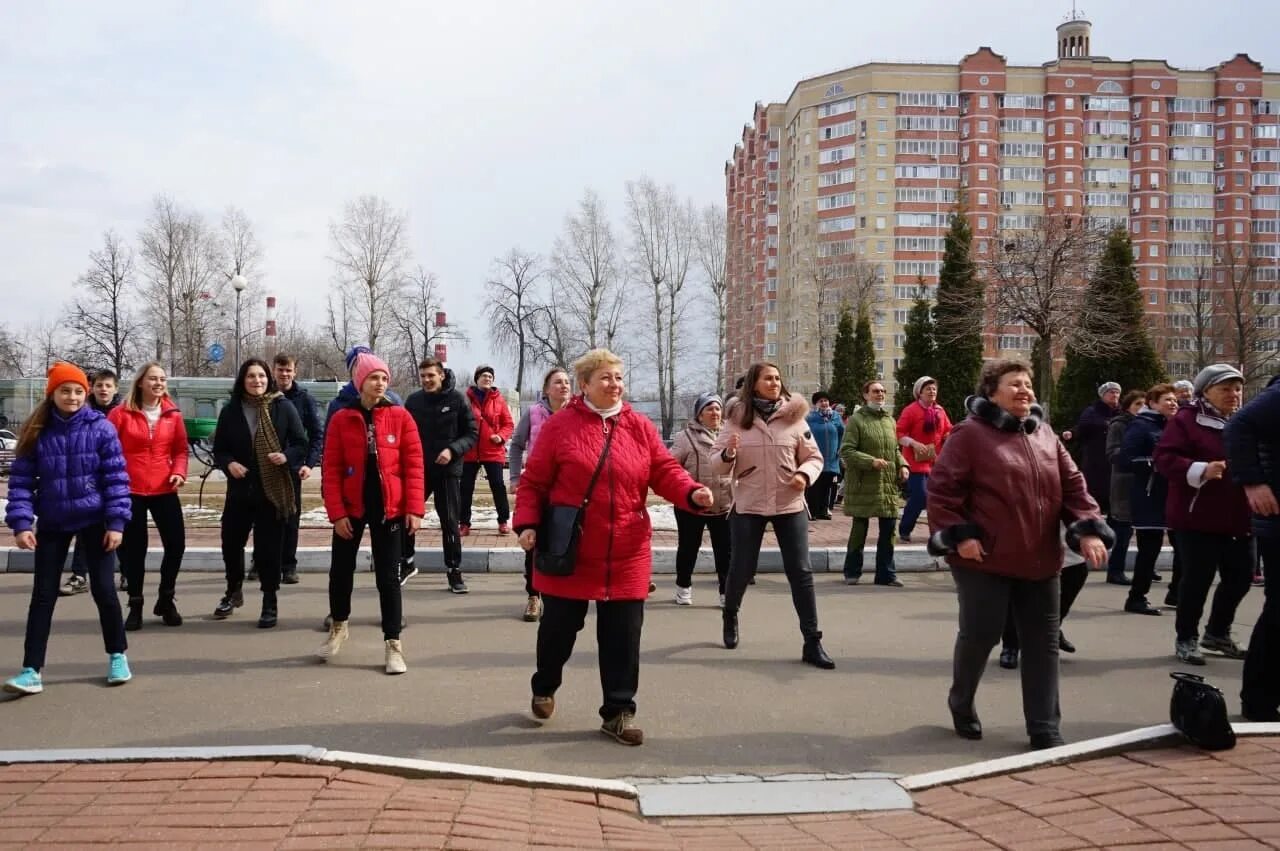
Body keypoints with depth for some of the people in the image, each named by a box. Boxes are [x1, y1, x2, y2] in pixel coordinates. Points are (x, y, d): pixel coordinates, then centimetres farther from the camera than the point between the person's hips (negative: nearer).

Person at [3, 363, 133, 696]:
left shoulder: (101, 428, -7)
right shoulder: (37, 432, -2)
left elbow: (116, 477, -7)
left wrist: (116, 522, -11)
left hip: (94, 521, -2)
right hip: (52, 524, 2)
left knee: (104, 589, 3)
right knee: (43, 595, 2)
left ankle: (117, 656, 21)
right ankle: (31, 670, 5)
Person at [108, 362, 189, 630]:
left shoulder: (173, 414, 5)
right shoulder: (121, 413, -4)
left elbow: (181, 448, 10)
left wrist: (179, 471, -7)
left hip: (164, 490, 2)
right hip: (130, 491, -2)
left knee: (176, 543, 1)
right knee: (133, 548, 6)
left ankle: (166, 599, 20)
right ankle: (135, 605, 19)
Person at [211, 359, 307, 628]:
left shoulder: (284, 408, -4)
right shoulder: (230, 411, 2)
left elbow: (301, 444, -1)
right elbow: (219, 449, 6)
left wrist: (287, 457, -20)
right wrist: (229, 464, -14)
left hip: (273, 490, -3)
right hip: (240, 490, 3)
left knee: (269, 546, 0)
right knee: (231, 543, 12)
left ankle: (270, 602, 13)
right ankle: (233, 591, 36)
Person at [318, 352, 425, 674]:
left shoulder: (400, 417, -3)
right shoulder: (341, 419, -2)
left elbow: (414, 465, -4)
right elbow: (331, 470, -3)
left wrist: (414, 509, -10)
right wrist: (336, 512, -10)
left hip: (388, 508, -1)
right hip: (351, 508, 1)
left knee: (388, 576, 3)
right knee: (341, 570, 13)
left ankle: (393, 644, 11)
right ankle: (339, 627, 38)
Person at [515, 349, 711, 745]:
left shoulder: (640, 427, 4)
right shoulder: (560, 425, -4)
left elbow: (665, 472, 3)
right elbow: (533, 480, -4)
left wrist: (692, 493, -16)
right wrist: (527, 523, -14)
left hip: (625, 555, 2)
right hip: (568, 552, -2)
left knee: (622, 635, 4)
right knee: (559, 627, 12)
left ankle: (618, 712, 15)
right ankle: (544, 688, 39)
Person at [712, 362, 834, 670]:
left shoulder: (794, 416, 0)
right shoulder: (736, 418, -2)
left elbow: (814, 457, 5)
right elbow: (716, 462, 0)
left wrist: (805, 474, -15)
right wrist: (728, 455, -22)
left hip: (790, 505, 1)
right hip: (747, 506, 0)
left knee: (801, 571, -2)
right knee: (741, 569, 8)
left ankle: (812, 642, 3)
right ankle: (730, 617, 38)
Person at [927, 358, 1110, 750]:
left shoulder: (1045, 436, 11)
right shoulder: (971, 433, -8)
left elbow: (1073, 485, 11)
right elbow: (942, 487, -11)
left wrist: (1089, 529, -2)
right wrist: (958, 534, -18)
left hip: (1040, 560, 6)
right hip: (986, 559, -6)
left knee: (1043, 643, 8)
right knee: (980, 635, 2)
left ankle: (1045, 728, 16)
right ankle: (961, 703, 28)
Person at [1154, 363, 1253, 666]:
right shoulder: (1186, 420, -7)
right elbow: (1164, 459, -16)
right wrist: (1201, 470, -29)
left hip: (1239, 517, 7)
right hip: (1199, 517, -6)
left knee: (1240, 577, 12)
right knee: (1198, 578, -1)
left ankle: (1217, 633, 31)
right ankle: (1186, 639, 14)